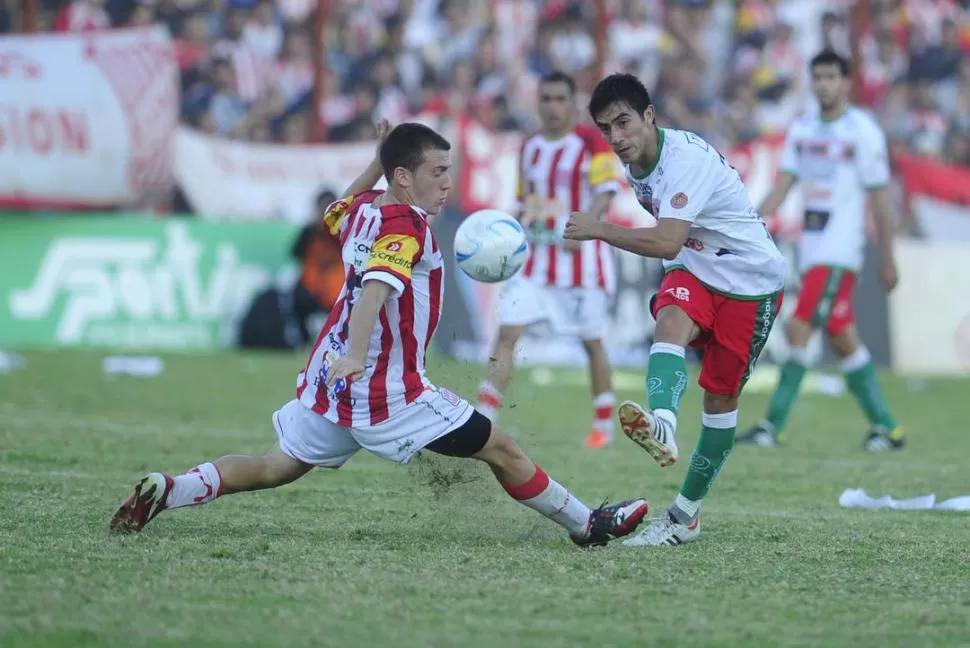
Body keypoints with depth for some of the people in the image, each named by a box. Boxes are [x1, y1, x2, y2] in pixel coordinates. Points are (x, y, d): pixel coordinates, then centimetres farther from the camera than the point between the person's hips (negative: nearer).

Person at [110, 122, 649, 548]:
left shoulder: (362, 210, 9)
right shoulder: (406, 223, -15)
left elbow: (335, 216, 35)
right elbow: (377, 286, -31)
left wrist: (378, 162, 27)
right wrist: (355, 354, -45)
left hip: (331, 378, 8)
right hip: (386, 390, -8)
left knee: (276, 468, 17)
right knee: (499, 448, 1)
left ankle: (166, 491, 4)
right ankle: (587, 525, 9)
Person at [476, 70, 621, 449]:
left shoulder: (591, 143, -5)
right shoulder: (529, 148, 12)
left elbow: (605, 193, -14)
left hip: (580, 255, -4)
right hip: (535, 258, 4)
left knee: (591, 341, 5)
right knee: (507, 332, -8)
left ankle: (604, 425, 21)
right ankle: (481, 422, -11)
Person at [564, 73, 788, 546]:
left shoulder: (686, 158, -28)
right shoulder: (635, 165, 0)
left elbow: (667, 242, -39)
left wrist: (598, 230, -39)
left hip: (750, 279, -6)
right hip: (693, 272, 6)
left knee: (720, 397, -1)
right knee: (670, 323, -29)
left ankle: (685, 515, 9)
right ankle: (661, 426, -57)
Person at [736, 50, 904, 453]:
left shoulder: (863, 131, -7)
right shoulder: (802, 129, 10)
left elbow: (879, 199, -5)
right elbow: (783, 185, 8)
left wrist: (888, 260, -3)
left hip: (840, 248, -7)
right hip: (810, 247, 7)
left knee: (799, 331, -14)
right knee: (843, 340, 10)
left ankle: (773, 425, -11)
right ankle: (885, 426, 19)